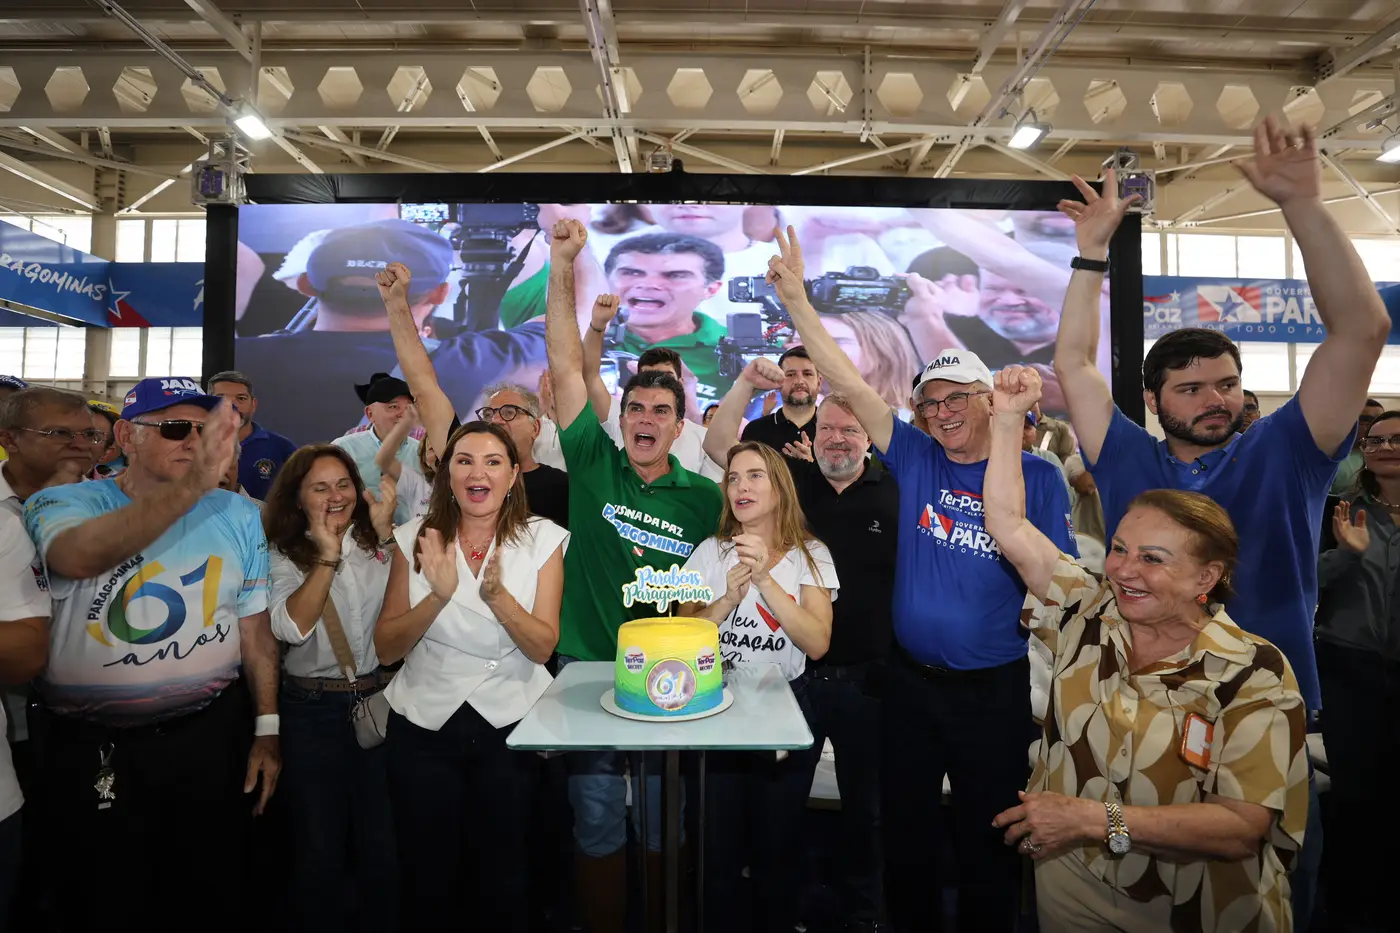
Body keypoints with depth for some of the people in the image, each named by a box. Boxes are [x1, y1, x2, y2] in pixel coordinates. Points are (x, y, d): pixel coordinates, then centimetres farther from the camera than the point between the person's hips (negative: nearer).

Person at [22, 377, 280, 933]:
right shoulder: (62, 504, -8)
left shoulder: (238, 515, -1)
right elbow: (81, 557, -33)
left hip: (213, 736, 2)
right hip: (90, 749, -1)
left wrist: (267, 729, 3)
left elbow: (255, 628, 4)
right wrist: (194, 483, -45)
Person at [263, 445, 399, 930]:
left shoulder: (378, 543, 2)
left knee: (382, 843, 11)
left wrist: (387, 532, -19)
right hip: (314, 711, -1)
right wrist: (327, 557, -19)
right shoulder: (284, 556, 0)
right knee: (318, 849, 11)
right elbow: (292, 627, -16)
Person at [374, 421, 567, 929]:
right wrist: (439, 595, -25)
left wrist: (497, 595, -29)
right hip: (423, 722, 1)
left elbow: (542, 647, -12)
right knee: (426, 878, 14)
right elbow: (386, 649, -8)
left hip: (509, 722, -1)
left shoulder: (542, 539, -6)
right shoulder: (416, 538, -3)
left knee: (502, 878, 13)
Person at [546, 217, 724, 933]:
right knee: (597, 825, 11)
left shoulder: (704, 498, -2)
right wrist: (562, 265, -9)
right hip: (588, 666, 0)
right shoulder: (593, 465, -3)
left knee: (667, 826, 14)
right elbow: (566, 365, -6)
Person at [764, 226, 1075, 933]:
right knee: (905, 835, 18)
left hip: (995, 689, -2)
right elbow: (847, 383, -8)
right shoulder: (913, 459, -2)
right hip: (910, 682, 2)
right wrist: (796, 300, -14)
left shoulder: (1037, 476, -5)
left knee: (988, 843, 15)